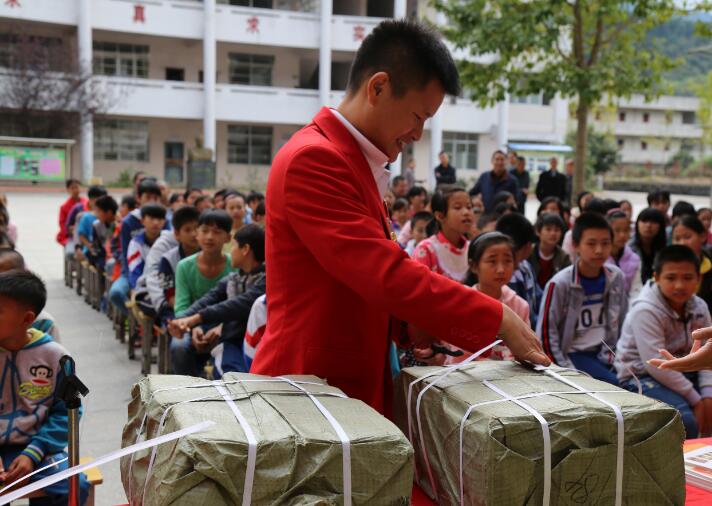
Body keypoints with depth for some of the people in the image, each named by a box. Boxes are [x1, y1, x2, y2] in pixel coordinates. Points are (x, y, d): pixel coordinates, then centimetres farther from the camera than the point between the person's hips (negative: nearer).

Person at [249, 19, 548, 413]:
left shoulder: (357, 162, 12)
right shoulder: (312, 160, -19)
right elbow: (386, 275, -25)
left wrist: (407, 321, 2)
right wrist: (497, 321, -17)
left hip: (351, 383, 9)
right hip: (310, 383, -9)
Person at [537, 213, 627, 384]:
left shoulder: (616, 278, 2)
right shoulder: (560, 284, -13)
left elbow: (623, 322, 14)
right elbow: (546, 332, -10)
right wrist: (567, 371, -14)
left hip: (607, 353, 5)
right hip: (575, 354, -5)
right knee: (616, 386, -25)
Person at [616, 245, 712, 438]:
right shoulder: (646, 311, -22)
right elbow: (657, 365, -27)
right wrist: (696, 400, -23)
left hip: (680, 373, 7)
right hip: (642, 377, -7)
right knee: (686, 420, -29)